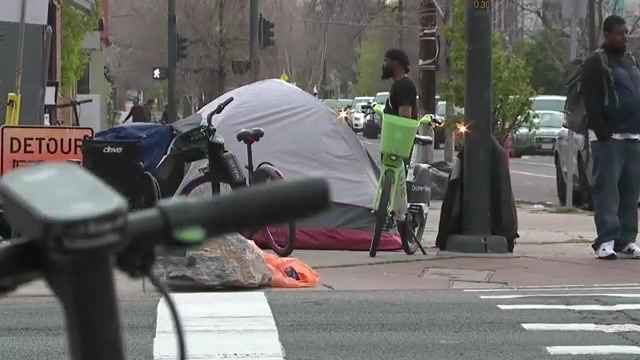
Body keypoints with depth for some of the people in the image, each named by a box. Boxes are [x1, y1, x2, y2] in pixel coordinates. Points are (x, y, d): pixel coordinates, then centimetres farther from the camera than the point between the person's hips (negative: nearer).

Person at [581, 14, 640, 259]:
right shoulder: (595, 62, -3)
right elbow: (591, 101, -10)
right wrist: (602, 133, -17)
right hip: (608, 137, -7)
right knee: (607, 190, -10)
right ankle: (606, 241, -11)